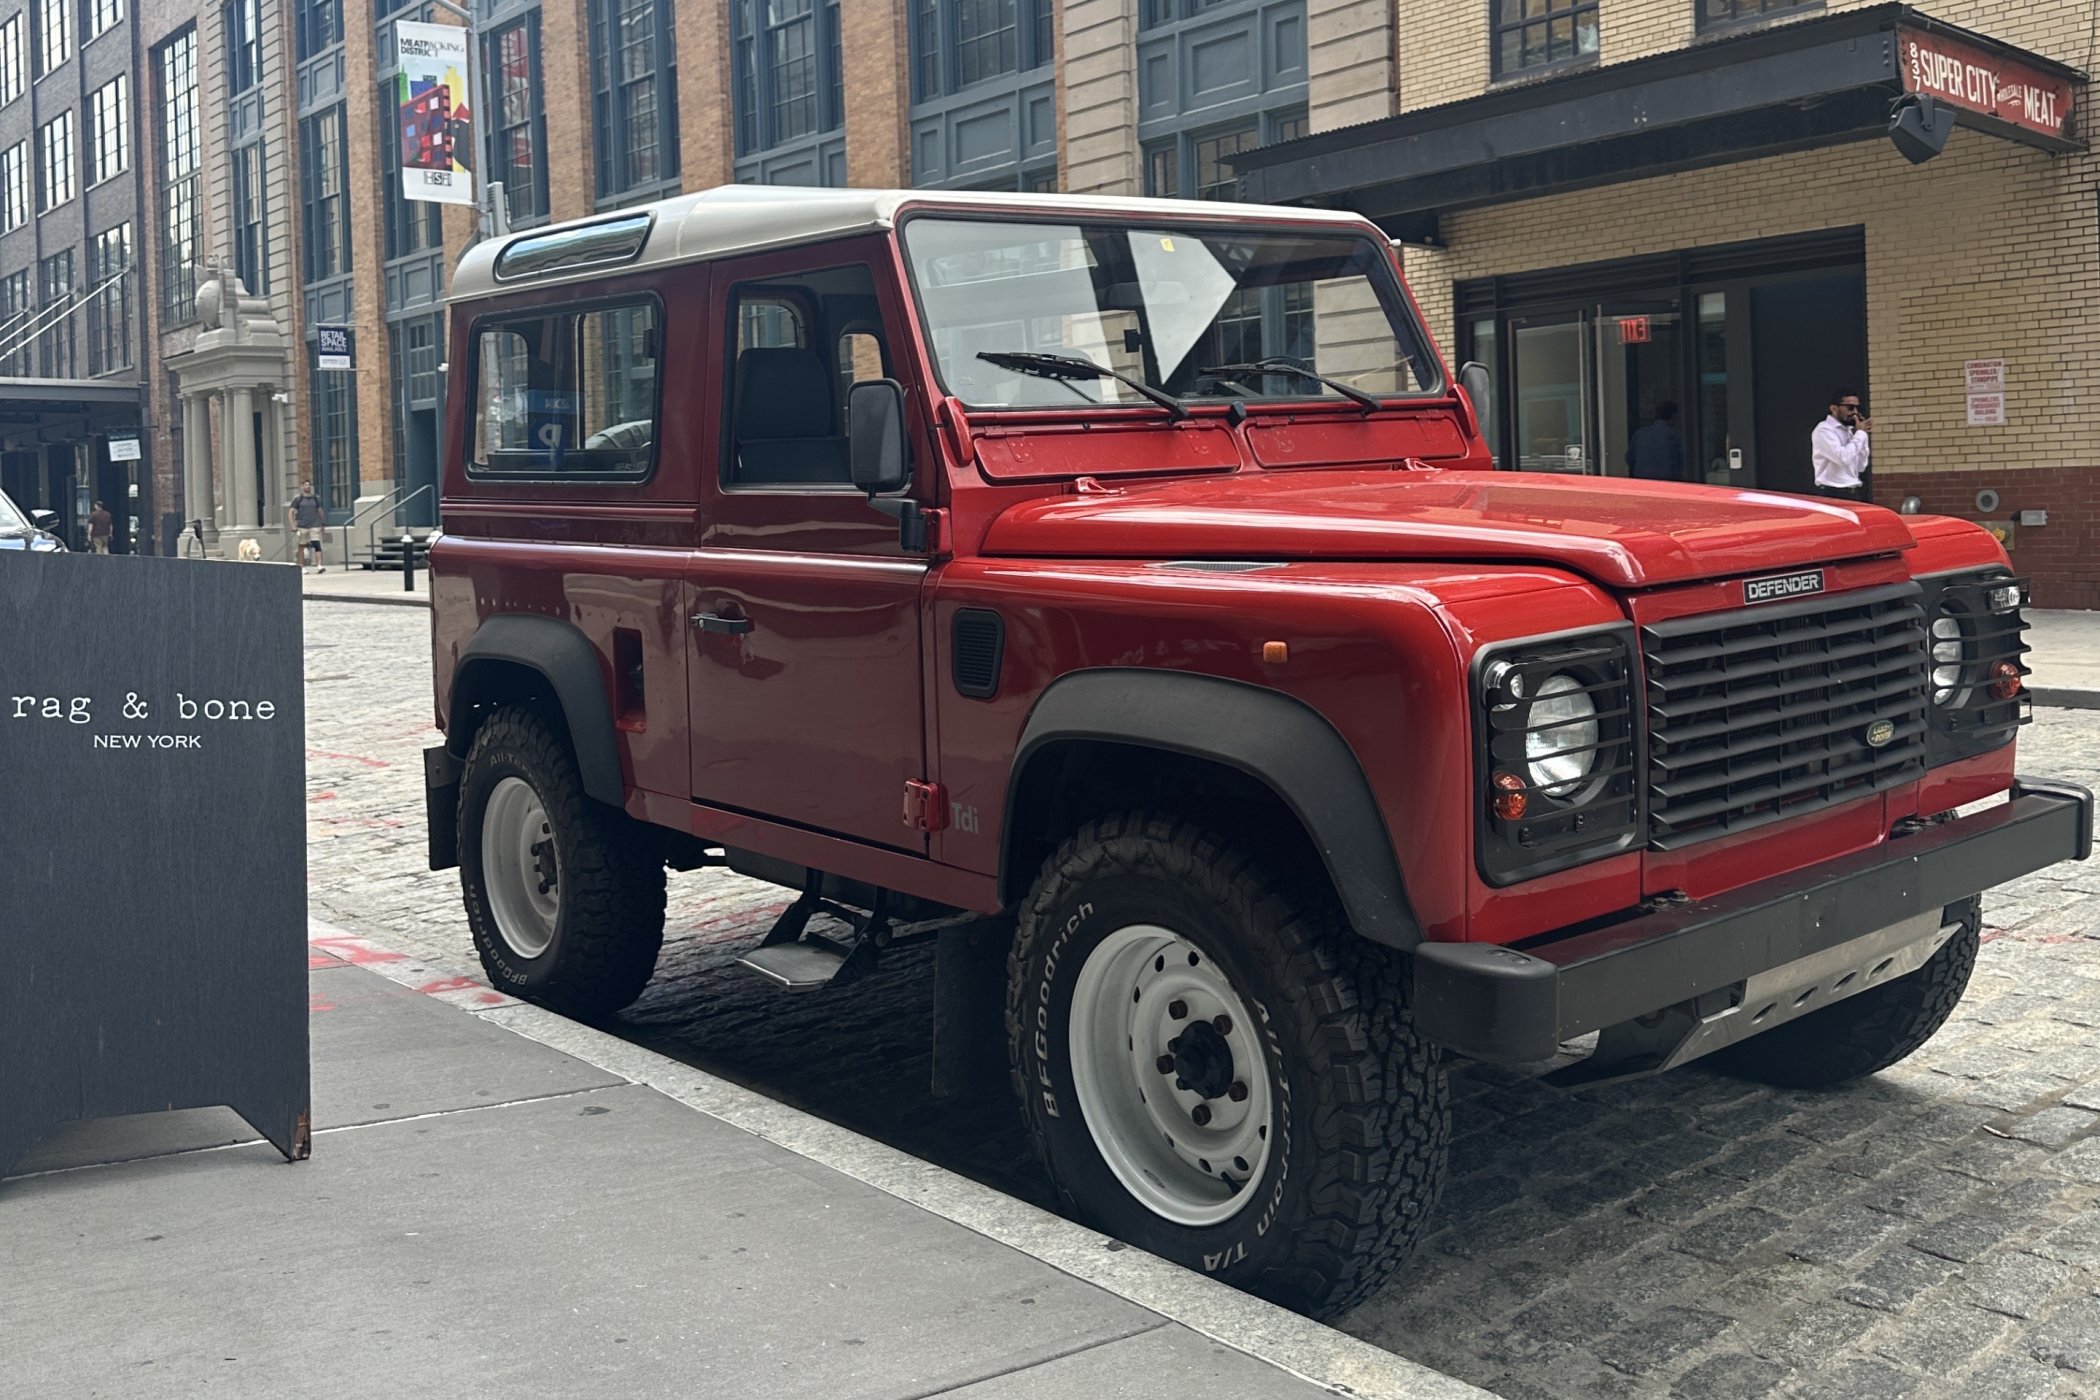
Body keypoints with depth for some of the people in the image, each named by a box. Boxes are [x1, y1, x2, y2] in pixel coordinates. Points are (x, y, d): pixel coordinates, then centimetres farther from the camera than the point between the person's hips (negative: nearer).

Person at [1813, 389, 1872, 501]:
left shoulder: (1849, 430, 15)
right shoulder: (1824, 430, -8)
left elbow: (1860, 467, 13)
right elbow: (1843, 458, -22)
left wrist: (1862, 434, 6)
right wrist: (1860, 433, -9)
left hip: (1854, 494, 8)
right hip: (1832, 495, -8)